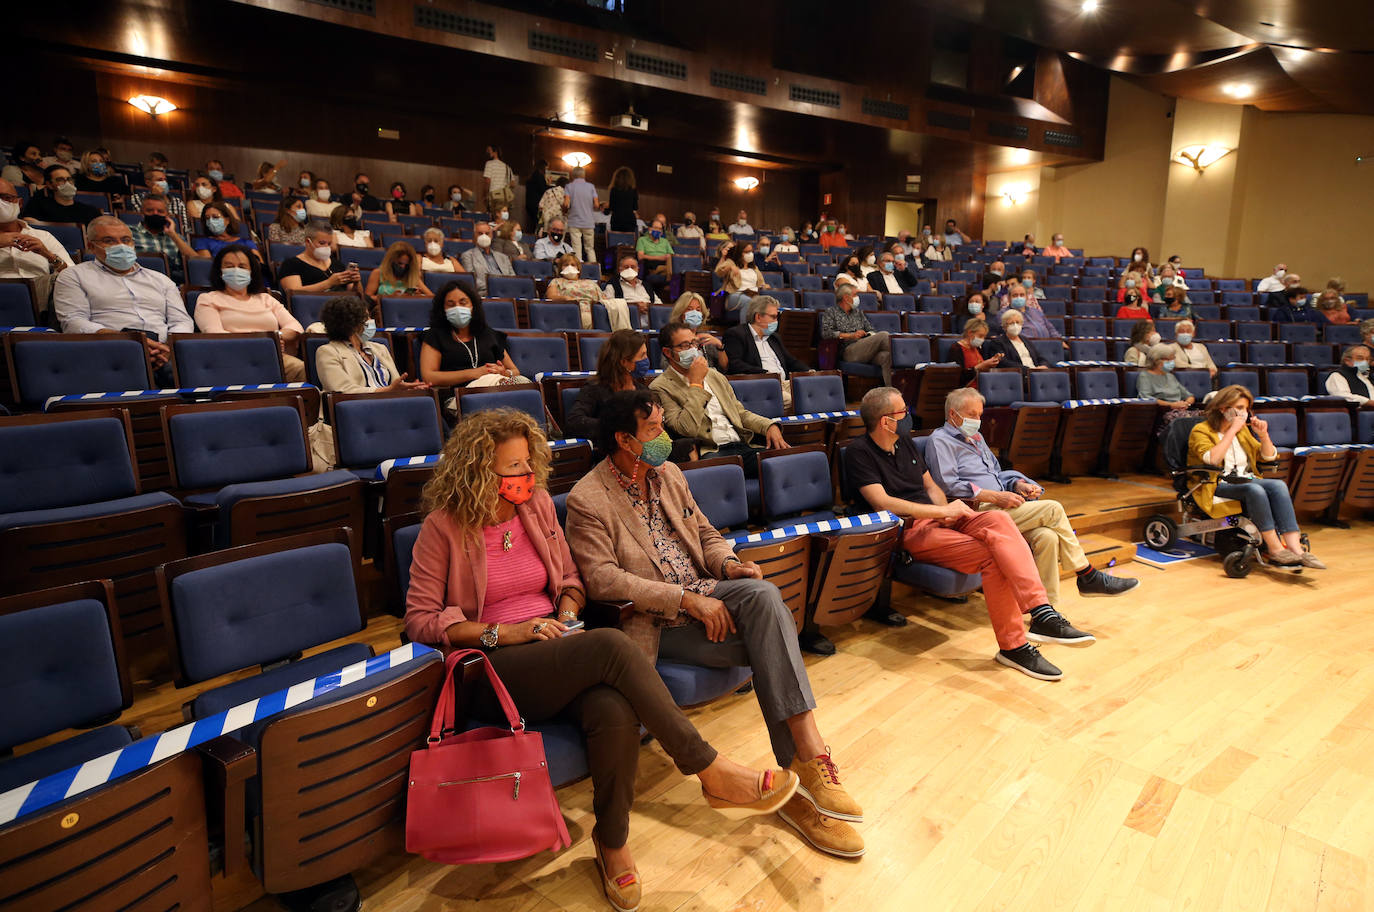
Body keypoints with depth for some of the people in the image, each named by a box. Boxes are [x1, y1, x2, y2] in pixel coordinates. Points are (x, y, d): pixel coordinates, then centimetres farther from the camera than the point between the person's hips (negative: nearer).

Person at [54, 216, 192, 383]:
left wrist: (170, 347, -7)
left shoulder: (160, 279, 31)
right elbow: (73, 322, 5)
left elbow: (182, 321, 19)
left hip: (162, 352, 3)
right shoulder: (74, 276, 21)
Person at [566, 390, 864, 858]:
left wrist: (730, 564, -5)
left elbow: (706, 534, 19)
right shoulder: (587, 500, -9)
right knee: (769, 646, -25)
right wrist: (686, 599, -22)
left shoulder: (669, 474, 13)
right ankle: (806, 765, -14)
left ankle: (808, 756, -28)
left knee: (764, 594, -28)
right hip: (655, 622, -5)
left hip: (702, 595, 6)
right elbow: (603, 579, -18)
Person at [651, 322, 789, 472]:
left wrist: (770, 426, 6)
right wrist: (696, 383, -7)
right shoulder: (661, 388, 1)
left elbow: (741, 413, 27)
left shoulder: (715, 376, 24)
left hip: (743, 444, 7)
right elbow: (687, 429, -13)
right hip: (709, 452, -7)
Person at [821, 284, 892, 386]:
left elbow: (870, 330, 27)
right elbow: (825, 333, -3)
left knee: (885, 356, -31)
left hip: (866, 349, 5)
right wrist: (850, 336, -9)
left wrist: (870, 335, 1)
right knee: (884, 336, -25)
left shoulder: (858, 312, 31)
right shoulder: (830, 312, 13)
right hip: (848, 351, -5)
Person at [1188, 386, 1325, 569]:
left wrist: (1263, 435, 3)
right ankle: (1275, 549, -30)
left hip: (1245, 481, 7)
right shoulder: (1201, 430, -3)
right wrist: (1232, 431, -18)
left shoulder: (1243, 430, 19)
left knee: (1278, 485, -24)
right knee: (1254, 489, -34)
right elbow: (1211, 459, -23)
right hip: (1216, 486, -6)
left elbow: (1269, 457, 20)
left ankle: (1295, 547, -33)